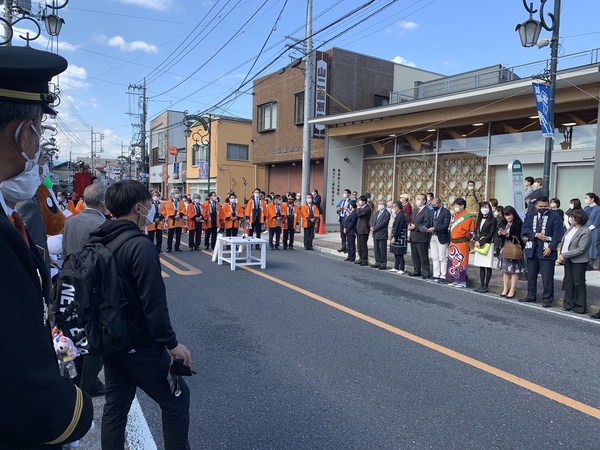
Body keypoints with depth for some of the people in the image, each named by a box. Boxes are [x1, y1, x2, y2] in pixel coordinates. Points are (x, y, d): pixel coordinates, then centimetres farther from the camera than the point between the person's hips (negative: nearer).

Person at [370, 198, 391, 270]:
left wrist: (374, 228, -15)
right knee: (376, 249, 12)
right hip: (375, 234, 8)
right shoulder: (376, 212, 17)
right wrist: (372, 227, -6)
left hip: (382, 235, -8)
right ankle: (378, 262, 21)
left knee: (383, 250, -2)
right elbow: (372, 221, 13)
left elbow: (382, 223, -17)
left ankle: (383, 264, 4)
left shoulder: (386, 213, -9)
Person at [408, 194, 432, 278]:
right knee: (414, 255, 14)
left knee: (423, 256, -2)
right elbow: (411, 220, 23)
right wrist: (410, 225, 1)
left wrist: (415, 226, -17)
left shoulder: (427, 211, -11)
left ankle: (425, 273, 5)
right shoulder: (415, 210, 16)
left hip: (422, 237, -8)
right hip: (413, 236, 8)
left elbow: (426, 224, -18)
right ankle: (417, 271, 24)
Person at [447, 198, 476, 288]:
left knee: (461, 262, -4)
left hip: (462, 243, -7)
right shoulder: (454, 215, 11)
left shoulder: (468, 217, -10)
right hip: (452, 242, 7)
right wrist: (451, 240, 14)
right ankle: (455, 280, 21)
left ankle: (462, 282, 5)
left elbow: (471, 232, -6)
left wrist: (465, 238, -3)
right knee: (452, 261, 10)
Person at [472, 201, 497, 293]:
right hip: (479, 244, 6)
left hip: (488, 245, -6)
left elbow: (491, 234, -10)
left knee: (488, 267, -2)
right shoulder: (479, 219, 15)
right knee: (481, 266, 9)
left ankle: (486, 286, 1)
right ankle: (482, 285, 14)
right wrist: (476, 241, -3)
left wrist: (481, 242, -13)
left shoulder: (492, 220, -4)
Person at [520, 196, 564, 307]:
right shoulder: (530, 216, 12)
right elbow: (524, 230, 3)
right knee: (531, 275, 13)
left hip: (546, 250, -4)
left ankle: (547, 299, 6)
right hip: (532, 249, 4)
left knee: (547, 277, -3)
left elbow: (557, 234, -7)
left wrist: (551, 248, -15)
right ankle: (531, 295, 25)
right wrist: (536, 234, -12)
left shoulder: (554, 217, -1)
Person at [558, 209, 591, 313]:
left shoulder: (586, 232, -20)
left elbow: (581, 249, -23)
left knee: (578, 283, 3)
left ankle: (580, 307, 13)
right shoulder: (572, 226, 4)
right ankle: (568, 305, 25)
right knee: (568, 282, 14)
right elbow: (564, 239, 13)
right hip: (567, 259, 8)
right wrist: (561, 254, 4)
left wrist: (564, 255, -21)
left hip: (578, 261, -8)